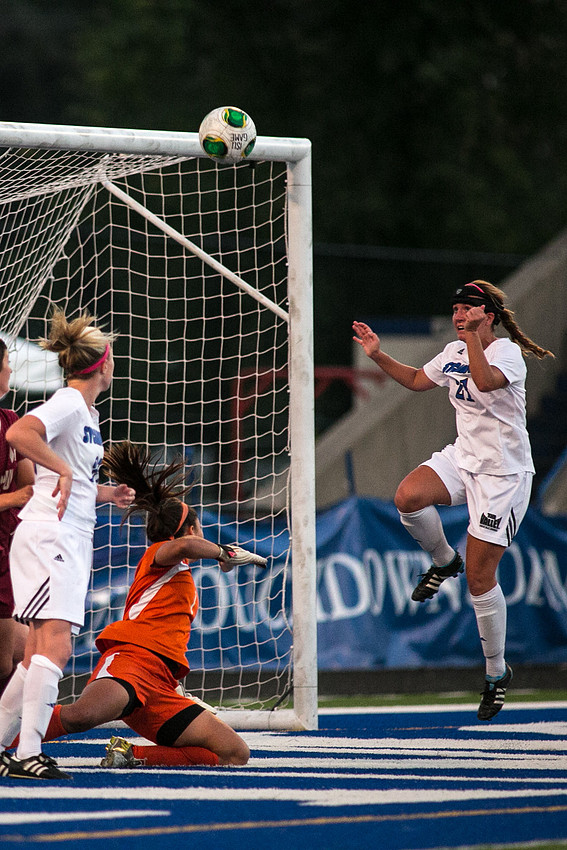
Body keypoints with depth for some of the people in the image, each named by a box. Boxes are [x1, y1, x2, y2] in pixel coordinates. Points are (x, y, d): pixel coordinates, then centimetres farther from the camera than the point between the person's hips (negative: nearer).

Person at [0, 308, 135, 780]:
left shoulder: (89, 413, 19)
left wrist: (106, 492, 26)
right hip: (48, 534, -10)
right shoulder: (67, 404, -10)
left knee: (41, 653, 8)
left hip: (73, 541, 10)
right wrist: (63, 469, -24)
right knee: (55, 644, -18)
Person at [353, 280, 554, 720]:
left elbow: (485, 381, -40)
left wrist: (473, 335, -36)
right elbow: (417, 380, 24)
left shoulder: (508, 352, -17)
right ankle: (444, 561, 5)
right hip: (463, 458, 6)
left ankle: (497, 671, 12)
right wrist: (379, 356, 13)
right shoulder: (454, 352, 6)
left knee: (480, 577, -6)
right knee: (408, 497, -26)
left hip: (504, 474, -6)